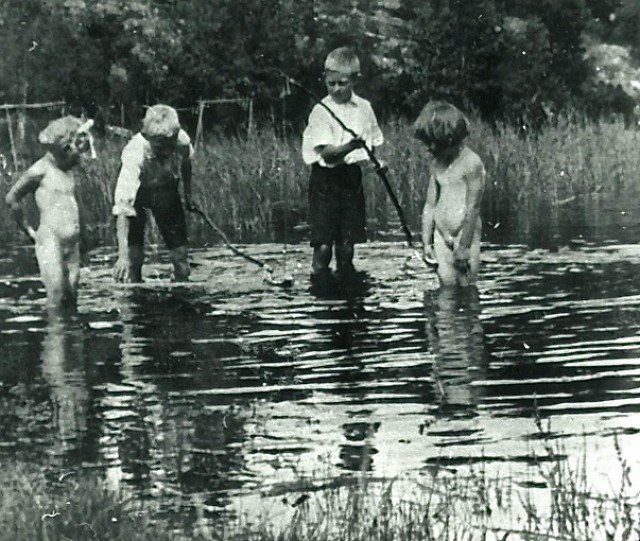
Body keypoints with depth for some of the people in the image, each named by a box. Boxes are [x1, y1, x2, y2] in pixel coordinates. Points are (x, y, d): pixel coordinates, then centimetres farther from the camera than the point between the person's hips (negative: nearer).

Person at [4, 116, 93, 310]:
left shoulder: (67, 171, 17)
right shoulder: (41, 170, -5)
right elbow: (11, 199, -5)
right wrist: (29, 230, -1)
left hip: (73, 244, 7)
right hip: (50, 242, -7)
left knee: (71, 300, 3)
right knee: (56, 299, -15)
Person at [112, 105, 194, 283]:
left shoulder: (182, 141, -31)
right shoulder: (135, 154, -43)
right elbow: (122, 207, -46)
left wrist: (187, 193, 10)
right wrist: (123, 255, -52)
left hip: (167, 192, 3)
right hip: (137, 194, -3)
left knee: (180, 253, 3)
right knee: (134, 255, -13)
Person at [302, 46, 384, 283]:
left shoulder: (363, 108, 4)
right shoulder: (321, 111, -10)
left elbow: (374, 142, 16)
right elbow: (327, 154, -19)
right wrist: (350, 146, -36)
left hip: (352, 177, 4)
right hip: (326, 178, -4)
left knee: (347, 241, 9)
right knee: (323, 243, -9)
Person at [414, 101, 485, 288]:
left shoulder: (471, 163, -12)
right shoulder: (437, 164, 9)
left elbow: (473, 208, -14)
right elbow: (430, 205, 12)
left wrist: (463, 246, -14)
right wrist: (426, 242, 9)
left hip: (465, 233, -5)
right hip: (442, 235, 6)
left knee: (466, 288, -3)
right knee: (446, 283, -1)